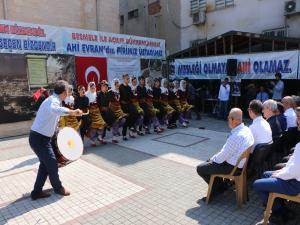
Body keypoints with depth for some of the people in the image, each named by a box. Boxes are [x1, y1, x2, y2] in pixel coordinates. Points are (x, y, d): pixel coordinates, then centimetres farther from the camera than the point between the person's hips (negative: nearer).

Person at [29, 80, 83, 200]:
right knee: (52, 164, 6)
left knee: (45, 163, 18)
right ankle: (58, 187, 27)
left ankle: (37, 191, 26)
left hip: (39, 137, 10)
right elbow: (53, 109, -45)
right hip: (39, 138, -10)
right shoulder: (53, 100, -18)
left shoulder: (53, 99, 13)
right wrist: (71, 112, -51)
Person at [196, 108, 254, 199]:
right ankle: (219, 186, 27)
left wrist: (213, 159, -3)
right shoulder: (246, 129, -2)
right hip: (238, 162, 9)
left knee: (200, 168, 1)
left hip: (232, 167, -9)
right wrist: (214, 158, 9)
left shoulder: (236, 136, -33)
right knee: (209, 161, 25)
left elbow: (224, 156, -23)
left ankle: (219, 187, 19)